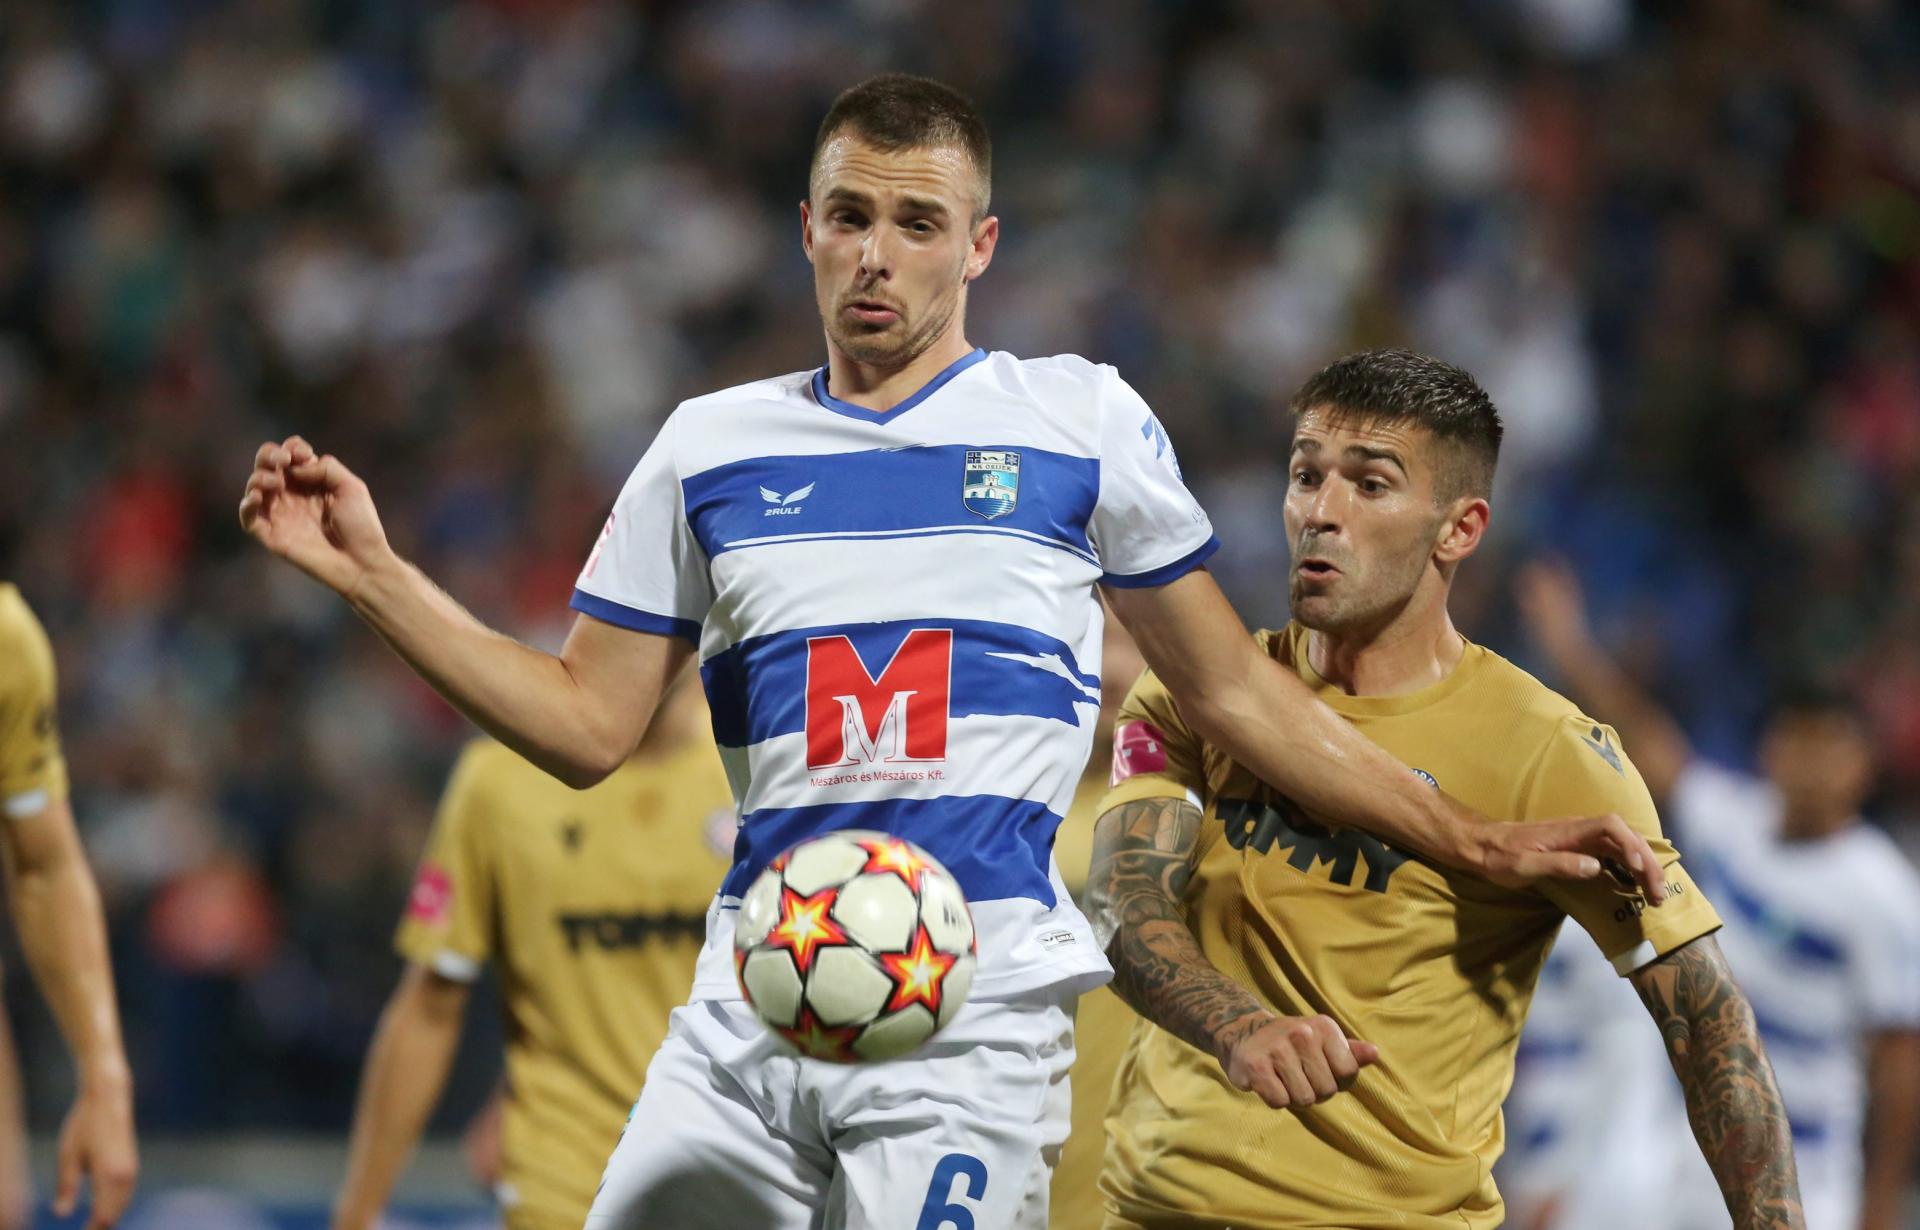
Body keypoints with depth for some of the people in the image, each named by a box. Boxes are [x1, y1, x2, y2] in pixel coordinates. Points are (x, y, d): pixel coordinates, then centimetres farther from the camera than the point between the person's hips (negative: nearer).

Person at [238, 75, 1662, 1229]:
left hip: (976, 999, -3)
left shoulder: (1079, 421, 8)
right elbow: (589, 727, 16)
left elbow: (1235, 694, 14)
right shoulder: (713, 446, 15)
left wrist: (1479, 845, 10)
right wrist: (373, 574, 8)